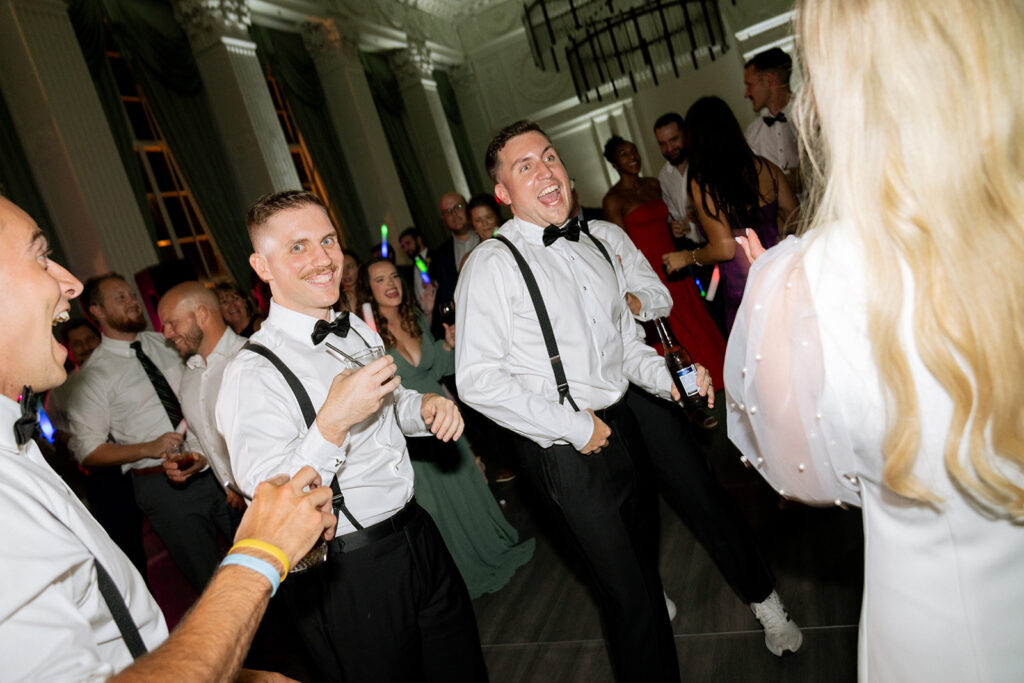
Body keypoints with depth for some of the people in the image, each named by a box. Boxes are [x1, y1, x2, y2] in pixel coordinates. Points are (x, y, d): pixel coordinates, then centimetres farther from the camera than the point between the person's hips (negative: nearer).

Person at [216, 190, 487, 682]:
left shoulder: (359, 330, 6)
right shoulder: (252, 375, -19)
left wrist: (426, 406, 1)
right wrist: (332, 423, -36)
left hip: (418, 534, 8)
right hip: (348, 581, -7)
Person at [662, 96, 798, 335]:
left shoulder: (702, 183, -12)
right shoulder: (765, 167, 2)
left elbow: (724, 248, -14)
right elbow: (794, 217, 10)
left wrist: (686, 257, 3)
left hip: (742, 294, -4)